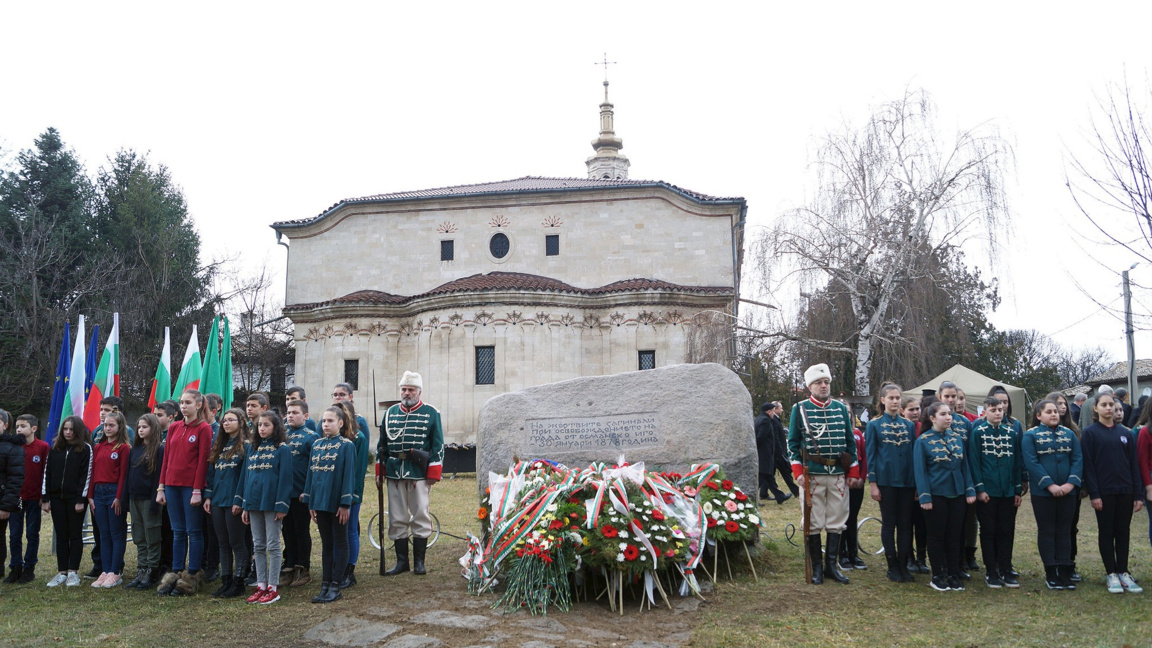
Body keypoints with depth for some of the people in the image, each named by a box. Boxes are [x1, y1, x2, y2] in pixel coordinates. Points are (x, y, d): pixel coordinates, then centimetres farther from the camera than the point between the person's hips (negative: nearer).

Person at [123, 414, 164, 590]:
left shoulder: (159, 450, -8)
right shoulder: (134, 450, 13)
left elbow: (159, 477, -12)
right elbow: (129, 475, 14)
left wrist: (155, 502, -17)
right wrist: (127, 499, 8)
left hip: (149, 500, -7)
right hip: (134, 499, 7)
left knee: (152, 539, 0)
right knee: (139, 539, 11)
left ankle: (151, 574, 6)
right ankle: (141, 573, 16)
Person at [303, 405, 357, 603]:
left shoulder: (347, 445, -8)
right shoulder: (317, 444, 9)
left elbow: (349, 475, -11)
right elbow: (311, 473, 11)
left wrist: (345, 503, -15)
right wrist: (310, 502, 8)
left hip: (337, 502, -6)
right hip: (320, 501, 6)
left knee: (340, 543, 5)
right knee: (326, 543, 12)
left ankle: (335, 586, 10)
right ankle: (325, 585, 18)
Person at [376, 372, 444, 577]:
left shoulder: (431, 413, 1)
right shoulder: (390, 413, 11)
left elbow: (438, 446, -1)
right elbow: (382, 445, 16)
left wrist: (433, 474, -6)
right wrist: (379, 472, 11)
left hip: (419, 473, -3)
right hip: (394, 473, 3)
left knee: (420, 517, 2)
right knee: (397, 519, 7)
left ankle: (419, 561, 12)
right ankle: (401, 561, 16)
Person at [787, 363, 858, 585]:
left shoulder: (841, 409, 8)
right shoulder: (800, 409, -1)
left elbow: (850, 442, 12)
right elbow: (793, 443, 0)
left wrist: (853, 471, 8)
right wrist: (798, 472, -8)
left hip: (838, 474, 3)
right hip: (812, 474, -3)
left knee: (837, 522, 7)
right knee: (813, 523, 2)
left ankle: (831, 565, 19)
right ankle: (817, 567, 14)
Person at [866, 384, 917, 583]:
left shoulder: (908, 425, 9)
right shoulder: (874, 425, 0)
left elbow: (914, 453, 10)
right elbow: (870, 454, -2)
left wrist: (917, 483, 6)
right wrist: (873, 483, -8)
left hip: (907, 481, 3)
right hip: (886, 480, -3)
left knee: (905, 524, 6)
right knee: (889, 523, 4)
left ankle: (904, 566, 14)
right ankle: (892, 567, 12)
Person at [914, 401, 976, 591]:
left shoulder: (957, 437, 7)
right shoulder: (923, 440, -7)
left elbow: (964, 465, 10)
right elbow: (920, 470, -9)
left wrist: (970, 490, 2)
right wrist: (924, 497, -13)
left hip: (957, 494, 4)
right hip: (936, 495, -4)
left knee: (955, 536, 9)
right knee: (937, 536, 5)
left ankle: (953, 575, 20)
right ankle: (937, 576, 16)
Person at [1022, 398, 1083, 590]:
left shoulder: (1069, 434, 8)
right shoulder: (1030, 436, -5)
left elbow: (1077, 459, 1)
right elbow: (1031, 463, -13)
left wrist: (1071, 483, -13)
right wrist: (1050, 485, -19)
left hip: (1067, 492, 4)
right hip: (1042, 492, -4)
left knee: (1064, 531, 8)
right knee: (1047, 532, 3)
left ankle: (1065, 572, 14)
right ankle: (1050, 574, 10)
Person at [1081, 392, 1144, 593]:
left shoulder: (1125, 433, 9)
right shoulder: (1090, 433, -3)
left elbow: (1134, 464, 7)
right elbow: (1087, 465, -7)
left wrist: (1138, 494, 2)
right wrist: (1093, 494, -13)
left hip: (1125, 491, 4)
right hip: (1104, 491, -3)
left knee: (1123, 532, 9)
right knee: (1106, 532, 4)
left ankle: (1123, 573, 18)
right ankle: (1112, 575, 10)